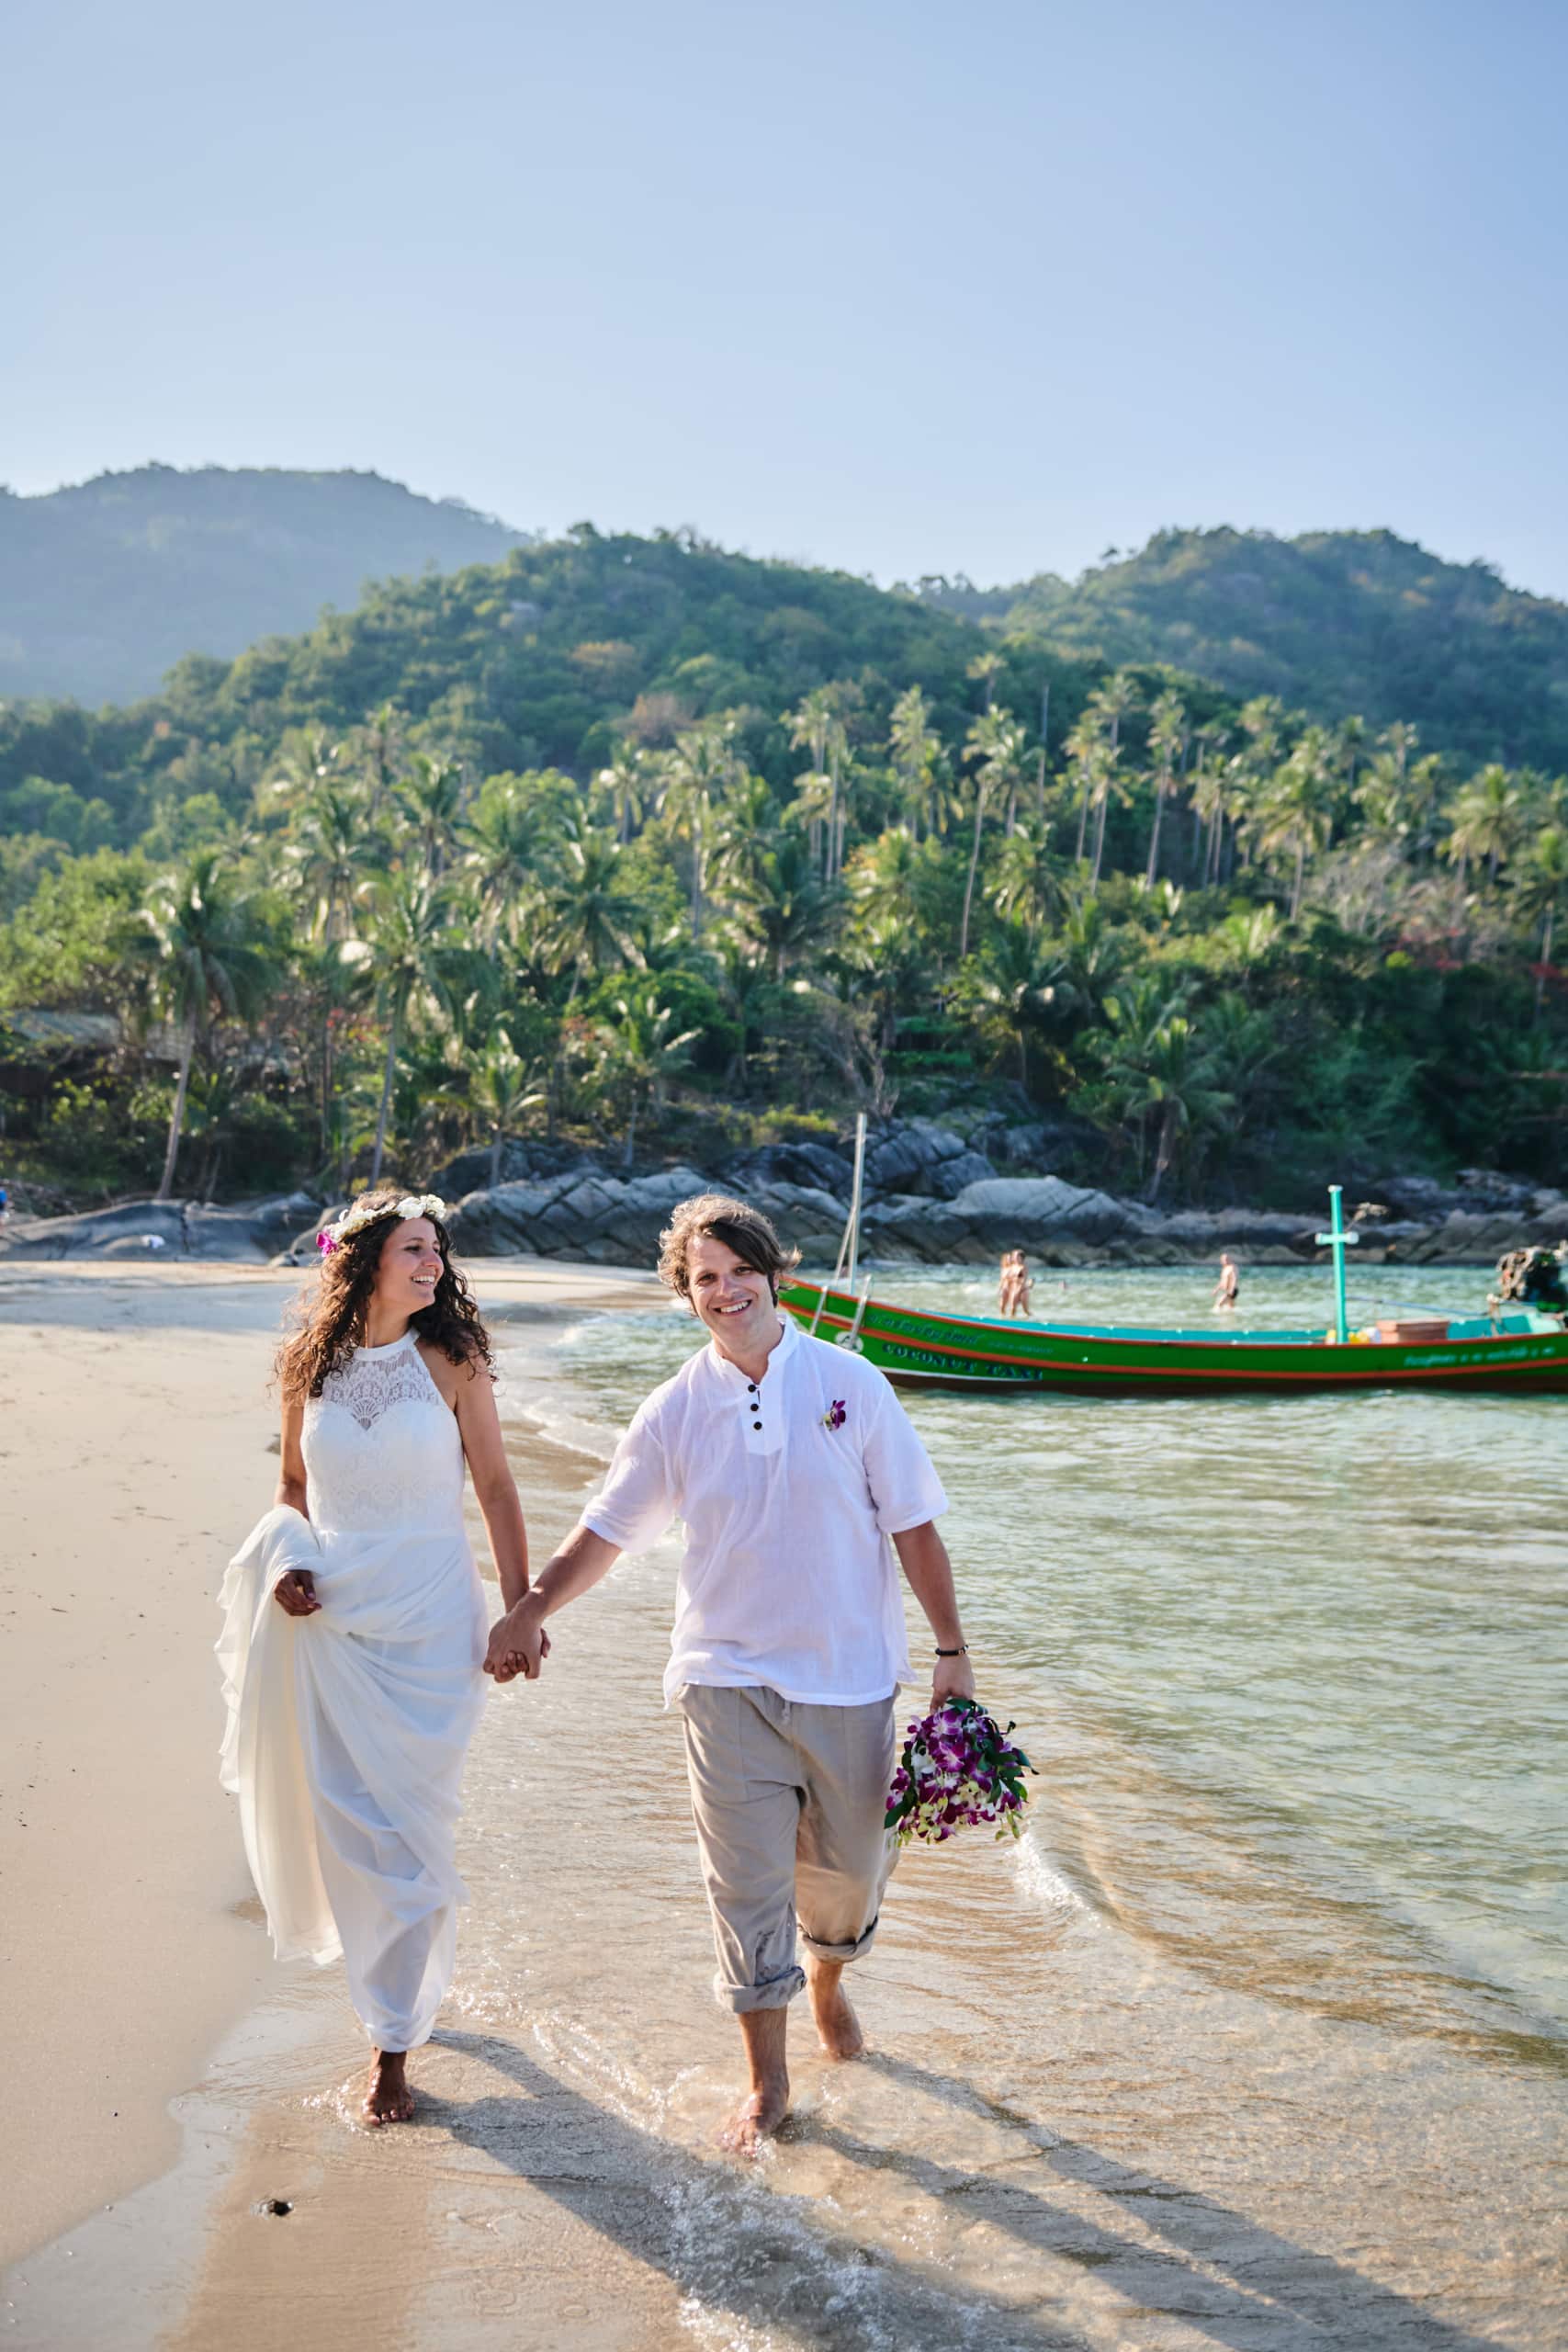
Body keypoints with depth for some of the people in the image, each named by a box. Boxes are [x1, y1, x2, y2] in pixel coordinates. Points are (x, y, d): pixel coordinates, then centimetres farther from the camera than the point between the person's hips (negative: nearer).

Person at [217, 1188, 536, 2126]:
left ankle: (394, 2042, 11)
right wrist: (285, 1560, -4)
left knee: (410, 1828, -1)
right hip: (330, 1621, 3)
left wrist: (521, 1607, -2)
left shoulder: (452, 1361, -3)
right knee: (345, 1822, 8)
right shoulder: (312, 1364, 4)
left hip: (431, 1624, -2)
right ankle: (401, 1981, 35)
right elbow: (293, 1486, 15)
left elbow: (497, 1486, 1)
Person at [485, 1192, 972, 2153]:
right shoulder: (676, 1411, -1)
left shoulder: (850, 1383, -4)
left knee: (850, 1861, 14)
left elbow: (913, 1524, -1)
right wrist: (528, 1612, 1)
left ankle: (827, 1979, 46)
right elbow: (606, 1529, 8)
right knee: (747, 1879, 2)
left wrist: (952, 1651, -2)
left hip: (850, 1675, 0)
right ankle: (768, 2079, 18)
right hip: (729, 1677, 0)